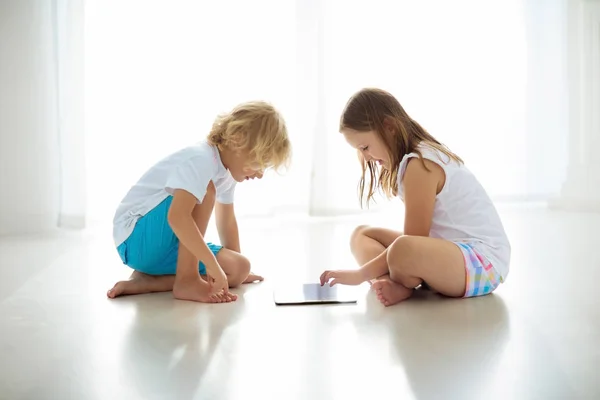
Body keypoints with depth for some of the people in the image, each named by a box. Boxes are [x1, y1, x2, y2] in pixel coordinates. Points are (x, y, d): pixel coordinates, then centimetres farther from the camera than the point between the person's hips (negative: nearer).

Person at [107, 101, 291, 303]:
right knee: (205, 190, -27)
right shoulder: (201, 160, -25)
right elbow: (177, 217, -38)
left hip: (167, 246, 9)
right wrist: (213, 266, -35)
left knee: (240, 267, -5)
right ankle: (187, 279, -23)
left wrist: (236, 269, 22)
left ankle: (148, 280, -8)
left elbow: (226, 219, 16)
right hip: (136, 239, -9)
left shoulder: (227, 169, 4)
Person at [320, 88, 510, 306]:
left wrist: (361, 274, -13)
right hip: (453, 251, 11)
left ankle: (399, 282, -7)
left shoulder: (420, 164, -18)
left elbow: (409, 245, -18)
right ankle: (396, 283, -15)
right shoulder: (422, 156, 12)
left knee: (403, 251, -41)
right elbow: (415, 239, 12)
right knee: (362, 235, 12)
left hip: (483, 262, -11)